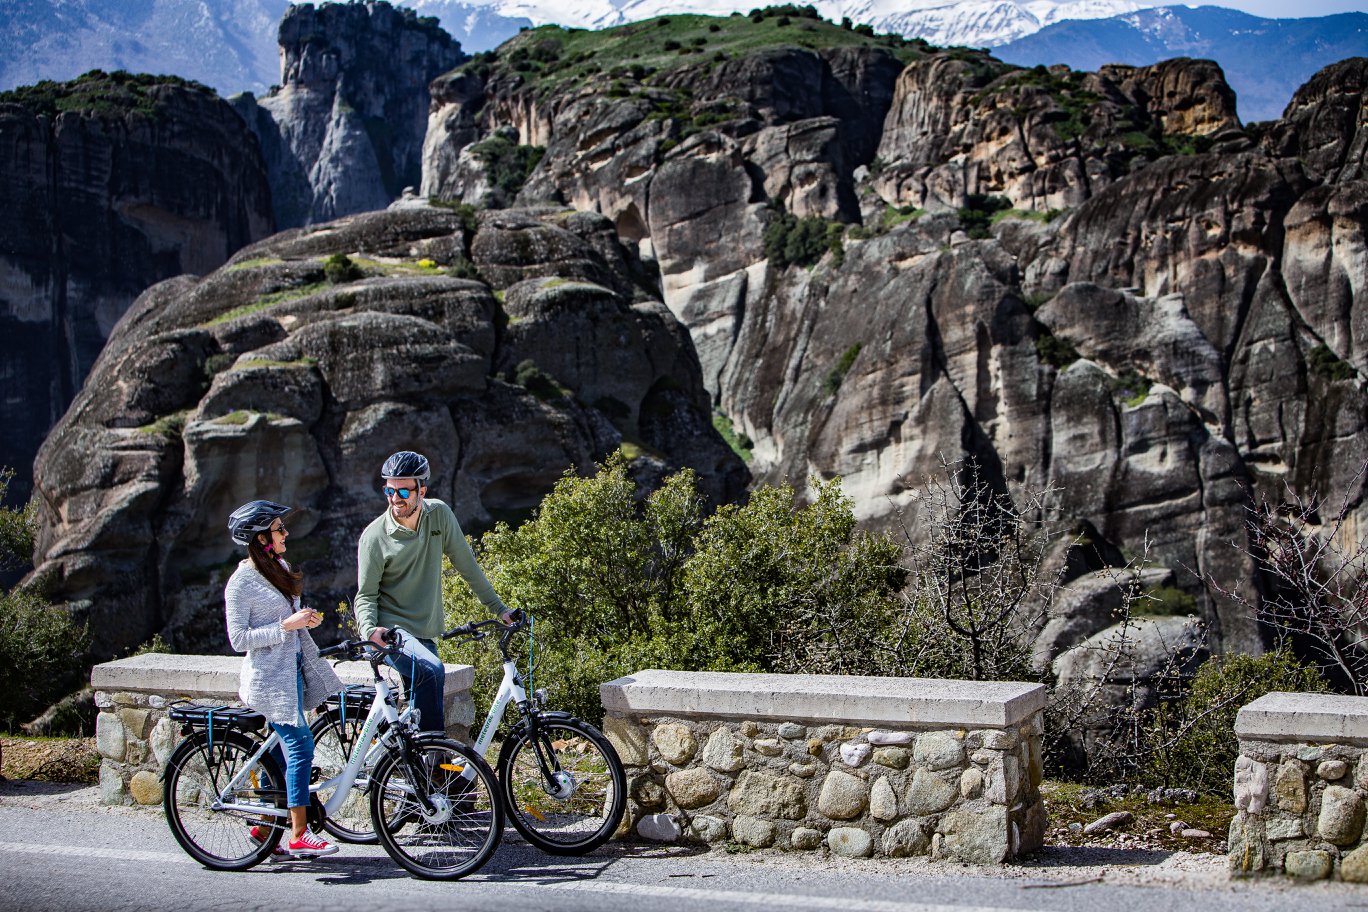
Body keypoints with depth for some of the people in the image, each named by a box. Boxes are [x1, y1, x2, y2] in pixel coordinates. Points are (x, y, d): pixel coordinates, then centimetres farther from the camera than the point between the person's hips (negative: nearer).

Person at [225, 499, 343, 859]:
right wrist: (285, 625, -20)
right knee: (300, 745, -12)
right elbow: (239, 638, -16)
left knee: (282, 748, 11)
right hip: (268, 677, -8)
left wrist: (307, 619, 2)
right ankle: (299, 835, -7)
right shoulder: (242, 581, -13)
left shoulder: (280, 568, 12)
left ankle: (264, 825, 22)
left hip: (292, 671, 9)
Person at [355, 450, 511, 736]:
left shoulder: (439, 514, -3)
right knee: (431, 670, -30)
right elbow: (366, 595, -7)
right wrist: (368, 629, -26)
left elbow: (466, 564, 5)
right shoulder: (374, 537, -13)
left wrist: (497, 607, 5)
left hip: (425, 635, 5)